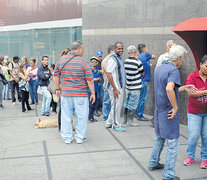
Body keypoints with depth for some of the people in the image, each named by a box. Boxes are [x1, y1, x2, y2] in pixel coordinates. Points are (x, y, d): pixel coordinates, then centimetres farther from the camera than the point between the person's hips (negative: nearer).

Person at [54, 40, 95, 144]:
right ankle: (80, 137, 16)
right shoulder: (83, 62, -8)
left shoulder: (61, 60, 5)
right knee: (81, 116, 9)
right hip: (80, 95, -4)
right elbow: (89, 80, -9)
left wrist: (58, 89, 22)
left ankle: (67, 137, 19)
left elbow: (56, 76, 11)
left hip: (65, 94, 4)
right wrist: (93, 93, -1)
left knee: (66, 116, 11)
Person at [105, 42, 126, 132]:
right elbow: (109, 74, -20)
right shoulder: (112, 59, -16)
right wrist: (115, 88, -21)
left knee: (116, 106, 16)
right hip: (115, 87, -10)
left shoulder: (120, 58, 14)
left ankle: (109, 123, 26)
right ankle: (116, 125, 10)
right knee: (116, 106, -1)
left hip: (120, 87, 10)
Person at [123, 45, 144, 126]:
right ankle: (130, 121, 7)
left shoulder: (125, 61, 1)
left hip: (128, 86, 6)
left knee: (127, 103, 16)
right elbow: (143, 74, -3)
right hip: (135, 87, -6)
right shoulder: (138, 62, -16)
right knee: (132, 105, 1)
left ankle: (125, 119, 26)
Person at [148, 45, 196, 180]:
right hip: (169, 113, -9)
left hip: (159, 110, 9)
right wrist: (175, 107, -24)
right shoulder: (174, 70, -18)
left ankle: (153, 163, 38)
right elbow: (169, 89, -35)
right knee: (172, 143, 2)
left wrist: (184, 88, 22)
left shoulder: (159, 69, 10)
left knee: (159, 138, 25)